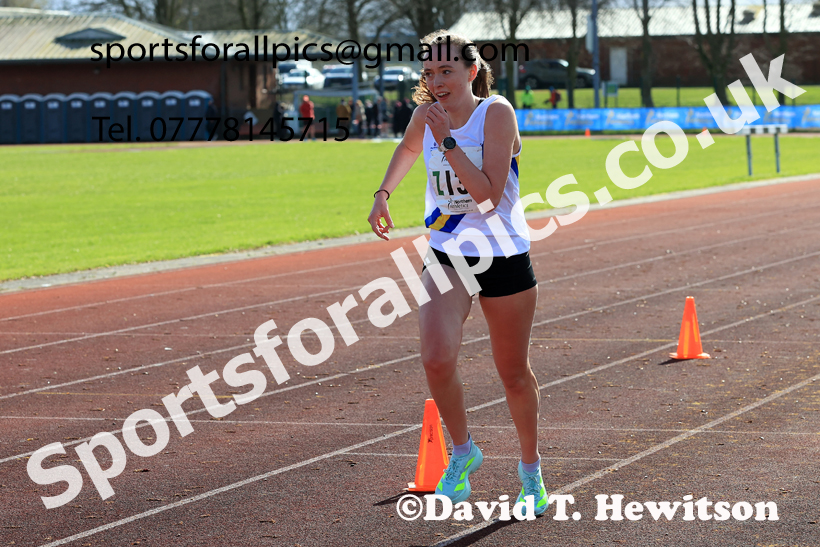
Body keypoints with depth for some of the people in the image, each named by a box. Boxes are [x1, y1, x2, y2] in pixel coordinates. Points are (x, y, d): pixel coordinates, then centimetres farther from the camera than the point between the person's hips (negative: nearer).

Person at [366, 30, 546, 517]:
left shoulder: (497, 113, -15)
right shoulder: (427, 114, 0)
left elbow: (488, 191, -24)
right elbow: (409, 149, 26)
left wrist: (448, 142, -27)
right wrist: (383, 194, 15)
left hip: (505, 257, -3)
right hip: (446, 257, 3)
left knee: (515, 373, 10)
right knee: (437, 359, -20)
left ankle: (531, 470, 33)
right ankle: (463, 451, 5)